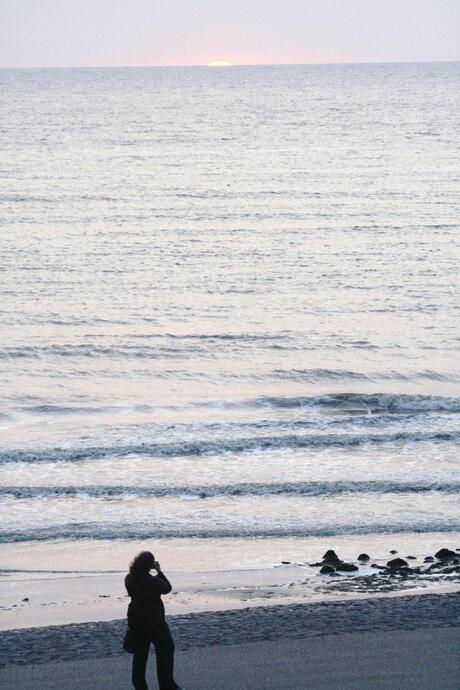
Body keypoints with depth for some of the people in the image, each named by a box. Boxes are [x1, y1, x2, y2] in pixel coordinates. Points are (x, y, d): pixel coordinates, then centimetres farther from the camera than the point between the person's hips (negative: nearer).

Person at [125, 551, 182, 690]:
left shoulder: (129, 579, -7)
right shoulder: (153, 581, -23)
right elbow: (167, 588, -5)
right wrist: (159, 571, 0)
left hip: (135, 620, 5)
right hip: (154, 620, -5)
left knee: (140, 653, 15)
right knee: (166, 649, 10)